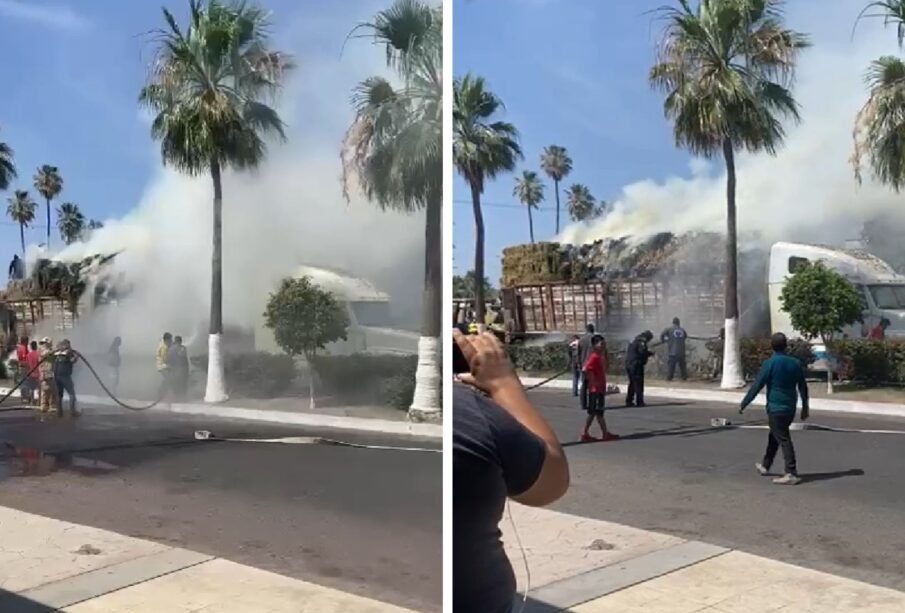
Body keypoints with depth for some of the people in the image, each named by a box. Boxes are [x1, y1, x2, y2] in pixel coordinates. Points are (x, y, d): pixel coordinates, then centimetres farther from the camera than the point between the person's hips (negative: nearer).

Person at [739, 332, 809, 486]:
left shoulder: (769, 363, -12)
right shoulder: (796, 363, 4)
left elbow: (756, 386, -12)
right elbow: (803, 387, 11)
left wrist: (743, 404, -5)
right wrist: (805, 407, 21)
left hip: (775, 408, -6)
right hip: (790, 408, 6)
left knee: (783, 439, -6)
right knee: (773, 436, 21)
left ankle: (791, 474, -11)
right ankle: (765, 466, 33)